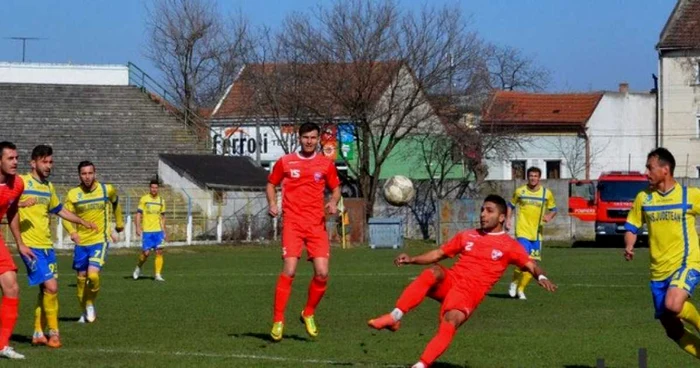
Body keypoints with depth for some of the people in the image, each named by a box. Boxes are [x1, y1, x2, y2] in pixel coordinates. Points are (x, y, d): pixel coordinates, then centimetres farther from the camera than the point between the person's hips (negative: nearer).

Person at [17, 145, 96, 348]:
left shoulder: (48, 187, 16)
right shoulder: (22, 182, -8)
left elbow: (59, 210, 32)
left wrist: (82, 221, 32)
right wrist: (22, 204, -28)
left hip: (47, 246, 8)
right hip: (30, 245, -8)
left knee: (46, 289, 10)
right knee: (51, 287, -15)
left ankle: (38, 334, 19)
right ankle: (53, 333, -4)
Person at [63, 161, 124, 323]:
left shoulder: (107, 189, -4)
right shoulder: (73, 194, -4)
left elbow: (115, 203, 17)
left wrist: (119, 223, 26)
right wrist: (72, 231, -23)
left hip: (100, 240, -2)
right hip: (81, 242, 2)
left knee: (93, 274, -20)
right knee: (81, 278, 9)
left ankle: (90, 305, 5)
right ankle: (84, 312, 28)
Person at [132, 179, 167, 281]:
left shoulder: (161, 200, 10)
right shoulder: (144, 199, -1)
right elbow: (138, 214, -3)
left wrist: (164, 231, 15)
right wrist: (138, 227, -14)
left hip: (158, 230, 3)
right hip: (147, 231, -3)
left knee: (159, 252, -8)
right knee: (146, 253, -3)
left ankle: (158, 275, -7)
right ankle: (138, 268, 25)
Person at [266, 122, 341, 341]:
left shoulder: (326, 165, 8)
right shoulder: (285, 162, 5)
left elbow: (336, 187, 18)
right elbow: (271, 183, 17)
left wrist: (333, 202, -3)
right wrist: (272, 203, 0)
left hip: (317, 224, 2)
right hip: (292, 223, -2)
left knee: (322, 273, -6)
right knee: (289, 271, -14)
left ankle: (309, 314, 18)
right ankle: (278, 321, -5)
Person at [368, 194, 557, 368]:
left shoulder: (509, 245, 7)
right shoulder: (467, 236, 19)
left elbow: (529, 264, -1)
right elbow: (438, 254, 21)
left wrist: (540, 276, -24)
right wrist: (412, 259, 7)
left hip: (470, 293, -3)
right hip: (449, 281, 3)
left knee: (450, 323, -31)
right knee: (433, 272, -32)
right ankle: (394, 317, -36)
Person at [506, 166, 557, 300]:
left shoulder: (546, 193, 4)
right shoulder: (520, 191, 3)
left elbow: (553, 209, 13)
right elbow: (511, 206, 17)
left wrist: (549, 216, -8)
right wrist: (508, 220, 4)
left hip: (537, 233, 3)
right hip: (522, 231, -3)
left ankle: (521, 289, 18)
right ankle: (514, 283, 6)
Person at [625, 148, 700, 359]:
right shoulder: (643, 198, 4)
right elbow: (631, 228, 12)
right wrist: (629, 247, -9)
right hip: (659, 270, 5)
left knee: (672, 305, -32)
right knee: (673, 331, 6)